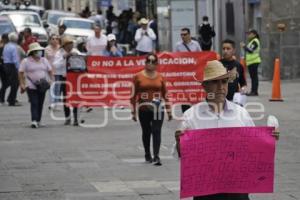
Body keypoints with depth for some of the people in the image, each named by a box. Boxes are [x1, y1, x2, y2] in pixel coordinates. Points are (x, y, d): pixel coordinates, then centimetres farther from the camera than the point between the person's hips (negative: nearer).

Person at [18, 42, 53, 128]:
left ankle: (38, 121, 16)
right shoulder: (26, 61, -2)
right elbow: (21, 73, -4)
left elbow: (50, 71, 17)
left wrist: (52, 81, 7)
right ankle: (34, 121, -19)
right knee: (34, 103, -13)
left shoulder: (44, 61, 11)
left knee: (40, 104, 7)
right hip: (31, 86, -4)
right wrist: (22, 84, -10)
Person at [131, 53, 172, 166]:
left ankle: (156, 156, -15)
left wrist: (169, 111, 12)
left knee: (156, 131, -10)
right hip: (143, 109, 0)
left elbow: (165, 95, 12)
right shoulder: (138, 77, 0)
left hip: (158, 109, 0)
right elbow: (133, 95, 2)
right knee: (146, 132, 11)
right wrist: (133, 112, -1)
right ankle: (147, 155, 26)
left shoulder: (160, 77, 5)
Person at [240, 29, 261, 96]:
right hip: (251, 61, 11)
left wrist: (244, 46, -9)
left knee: (254, 76, -11)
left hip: (254, 61, -11)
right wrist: (244, 46, 11)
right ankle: (253, 91, 15)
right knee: (253, 76, 11)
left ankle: (254, 91, -13)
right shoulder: (252, 42, 22)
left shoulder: (255, 41, -10)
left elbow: (251, 50, -18)